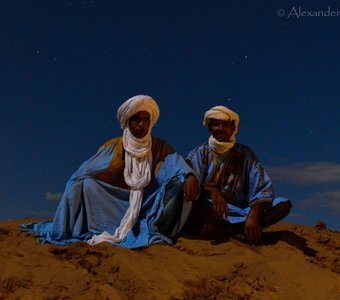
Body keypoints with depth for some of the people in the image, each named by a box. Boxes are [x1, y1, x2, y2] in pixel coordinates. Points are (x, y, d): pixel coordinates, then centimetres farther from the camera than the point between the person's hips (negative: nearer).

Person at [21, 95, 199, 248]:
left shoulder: (160, 148, 0)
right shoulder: (113, 147, 0)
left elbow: (178, 163, -19)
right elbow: (80, 175, -4)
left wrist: (190, 176, -40)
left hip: (147, 205, 0)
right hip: (115, 204, 0)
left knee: (179, 184, -24)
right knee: (86, 185, -22)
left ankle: (151, 229, -29)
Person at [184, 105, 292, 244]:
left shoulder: (245, 154, 11)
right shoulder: (200, 153, 9)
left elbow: (262, 186, -3)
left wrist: (253, 215, -21)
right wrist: (212, 191, -30)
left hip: (239, 211, 3)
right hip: (208, 211, -2)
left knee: (283, 204, -21)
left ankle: (222, 228, -29)